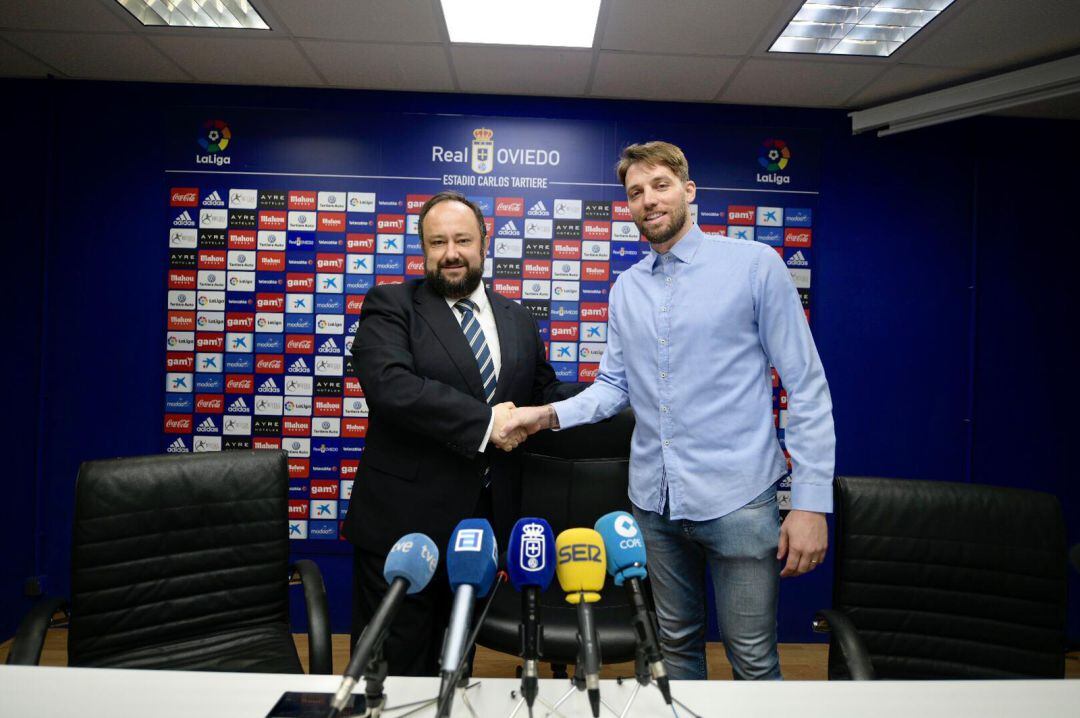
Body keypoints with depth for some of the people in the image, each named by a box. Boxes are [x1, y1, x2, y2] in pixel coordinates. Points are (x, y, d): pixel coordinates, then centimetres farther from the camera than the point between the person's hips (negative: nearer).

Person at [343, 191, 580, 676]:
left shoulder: (518, 321, 12)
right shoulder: (390, 306, -4)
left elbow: (544, 393, 19)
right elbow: (390, 384, -21)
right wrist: (484, 422, -22)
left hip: (486, 521, 5)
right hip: (403, 521, -4)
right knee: (394, 668, 9)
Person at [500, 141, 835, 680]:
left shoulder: (756, 265, -6)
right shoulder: (625, 288, 9)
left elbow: (806, 386, -7)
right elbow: (614, 387, 11)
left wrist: (811, 501, -12)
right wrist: (550, 414, -8)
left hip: (738, 499, -4)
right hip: (654, 500, 5)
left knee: (753, 660, 7)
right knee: (676, 645, 19)